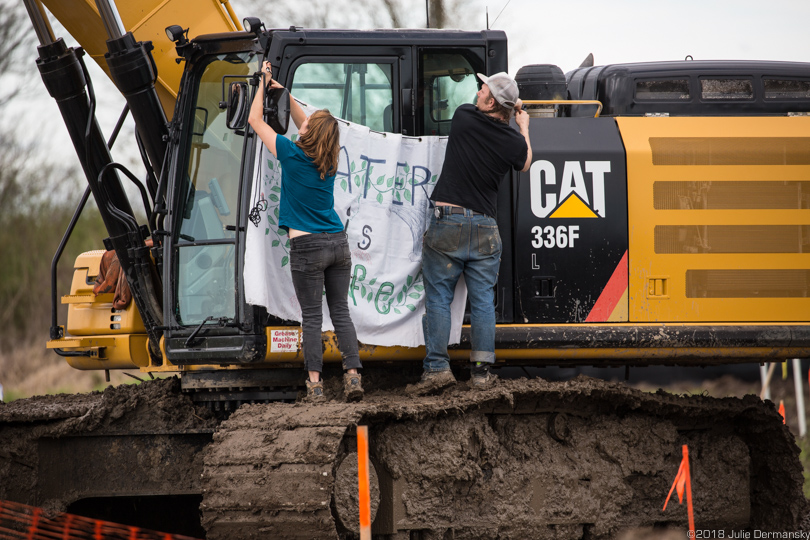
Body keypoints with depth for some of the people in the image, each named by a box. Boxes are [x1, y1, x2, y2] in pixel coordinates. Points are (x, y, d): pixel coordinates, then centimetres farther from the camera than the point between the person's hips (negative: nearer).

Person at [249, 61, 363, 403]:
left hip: (307, 246, -5)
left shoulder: (292, 154, -9)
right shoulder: (330, 161, 7)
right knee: (341, 313, 7)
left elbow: (255, 120, 3)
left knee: (311, 317, -2)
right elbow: (307, 126, 27)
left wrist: (263, 85, 14)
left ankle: (314, 384, -6)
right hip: (338, 243, 5)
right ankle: (353, 377, -2)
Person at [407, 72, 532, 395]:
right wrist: (523, 127, 36)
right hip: (485, 228, 2)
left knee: (438, 298, 2)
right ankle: (481, 369, 7)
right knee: (482, 301, 9)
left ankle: (437, 367, -5)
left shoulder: (464, 117, -7)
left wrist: (504, 108, 35)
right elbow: (525, 164, 22)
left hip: (447, 223, -2)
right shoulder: (513, 141, -2)